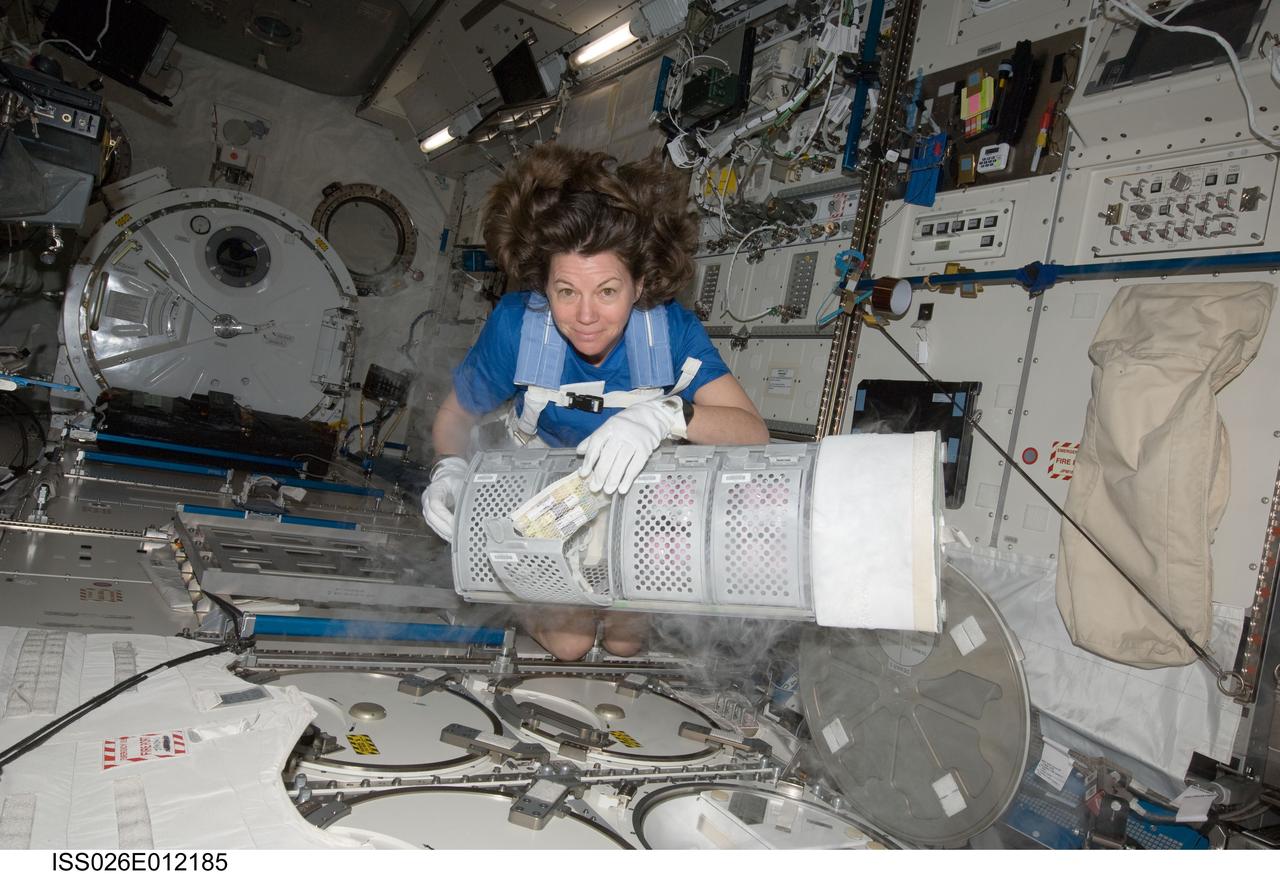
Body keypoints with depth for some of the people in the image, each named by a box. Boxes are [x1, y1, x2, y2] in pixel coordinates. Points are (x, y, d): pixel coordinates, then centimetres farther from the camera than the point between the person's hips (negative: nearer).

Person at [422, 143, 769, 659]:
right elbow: (456, 416, -13)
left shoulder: (672, 330, -31)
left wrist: (663, 414, -57)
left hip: (639, 486, 1)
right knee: (568, 640, -4)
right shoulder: (515, 326, -31)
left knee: (626, 641, 3)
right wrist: (449, 470, -35)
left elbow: (754, 433, -39)